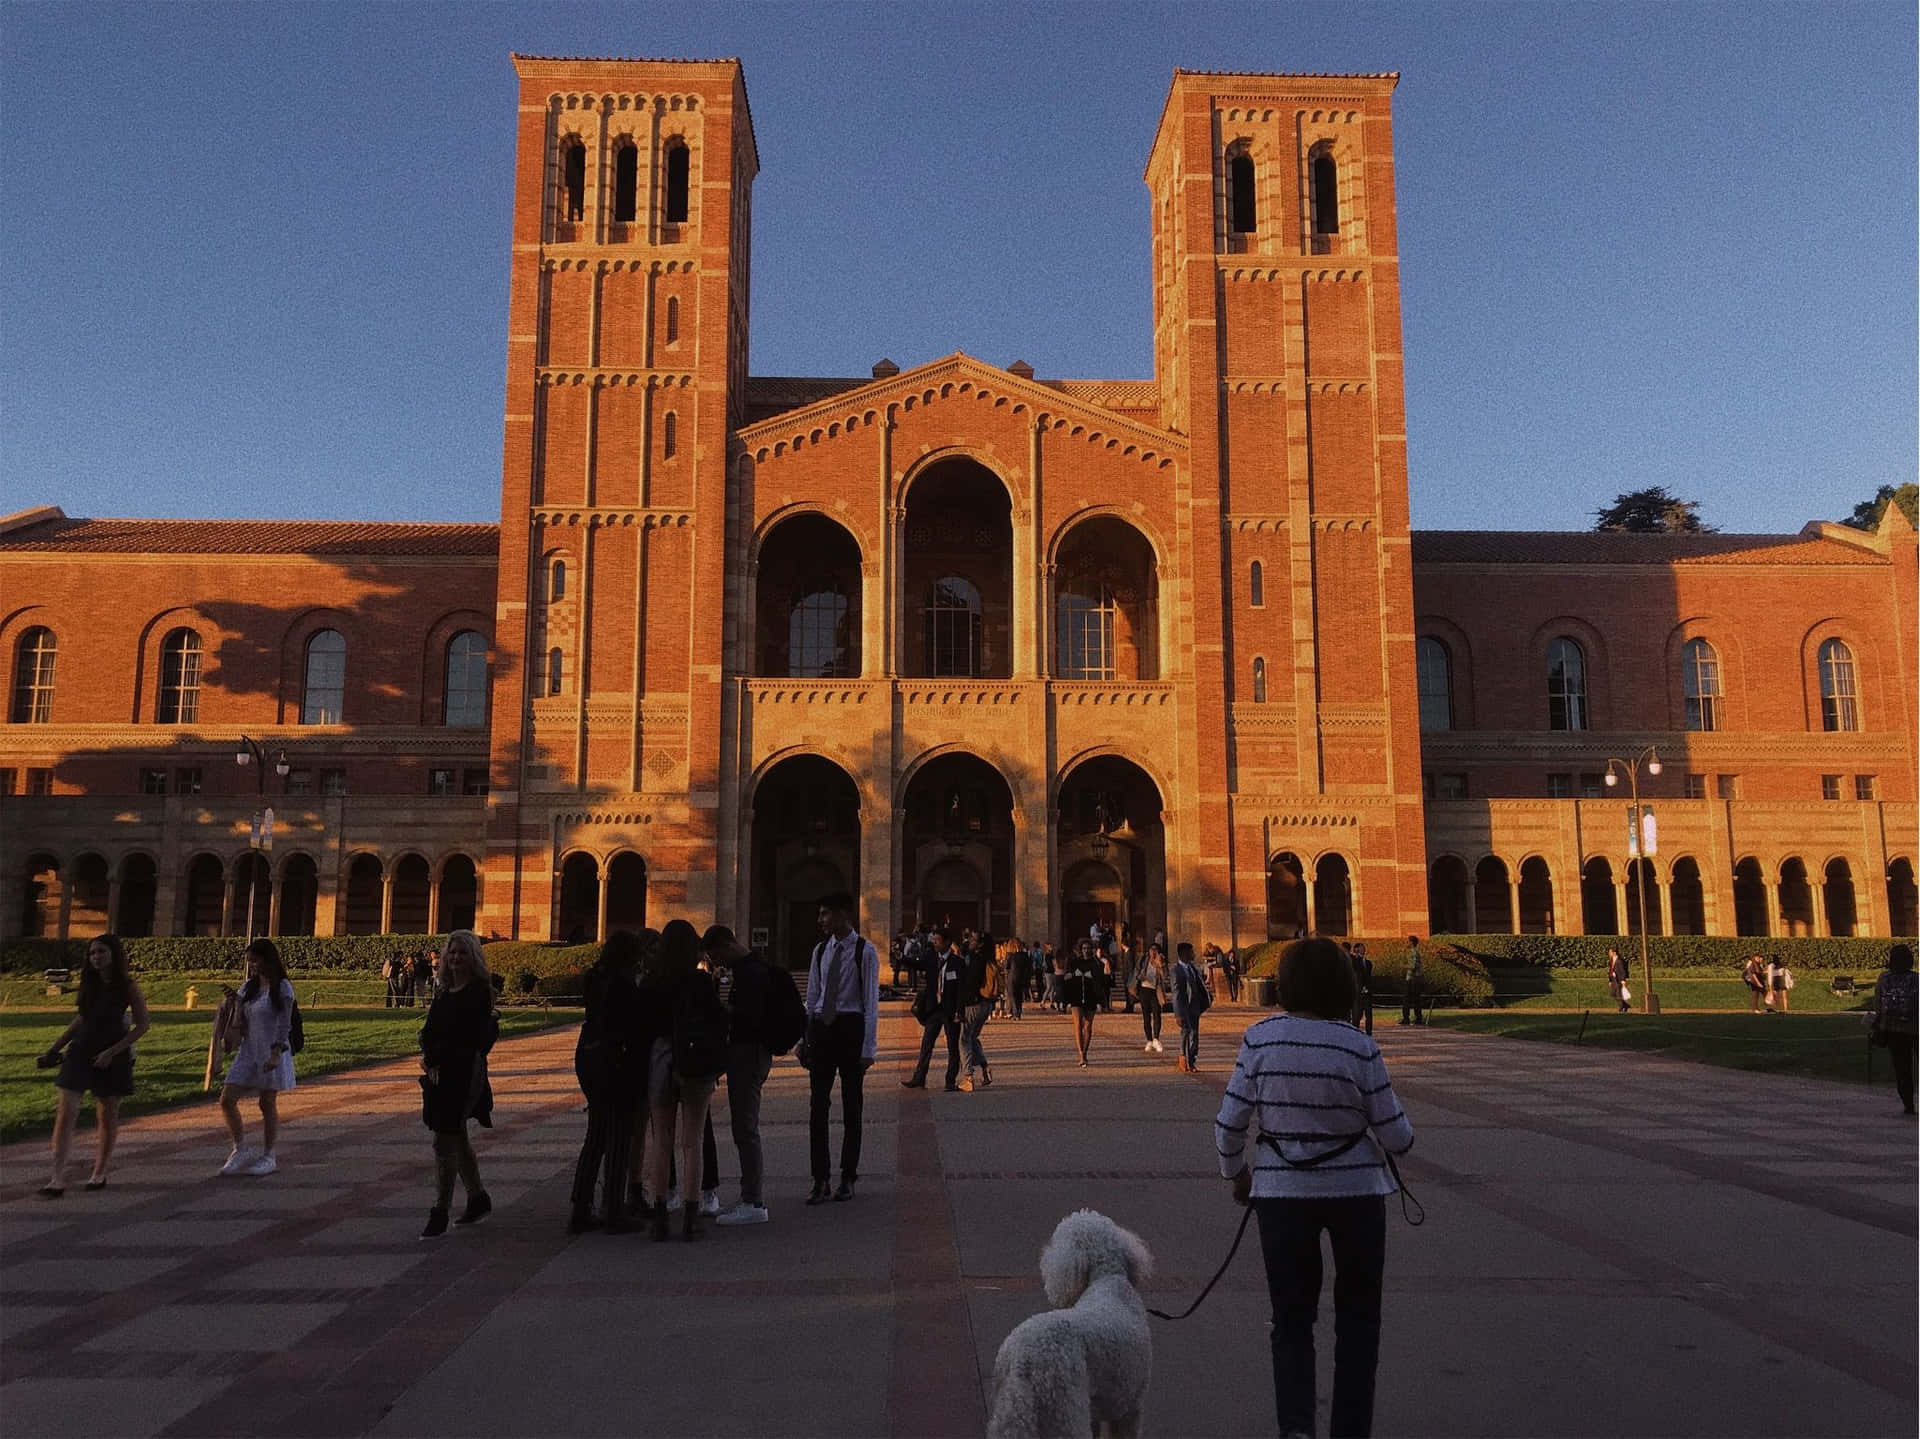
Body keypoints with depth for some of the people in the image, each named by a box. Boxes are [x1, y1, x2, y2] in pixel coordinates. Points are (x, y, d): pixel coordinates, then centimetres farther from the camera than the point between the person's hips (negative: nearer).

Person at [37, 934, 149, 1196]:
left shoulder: (128, 986, -8)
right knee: (65, 1113, -8)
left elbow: (142, 1025, -7)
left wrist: (112, 1052, -14)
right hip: (81, 1052, 4)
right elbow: (80, 1019, 18)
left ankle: (99, 1173, 22)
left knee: (107, 1115, 7)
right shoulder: (89, 983, 5)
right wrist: (55, 1047, 15)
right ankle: (57, 1178, -9)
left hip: (112, 1056, -3)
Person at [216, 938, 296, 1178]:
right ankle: (241, 1151, 11)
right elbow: (239, 1025, 12)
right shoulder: (248, 988, 10)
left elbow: (284, 1025, -12)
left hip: (272, 1053, -6)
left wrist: (276, 1054, -21)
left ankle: (268, 1156, 16)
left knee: (268, 1105, 3)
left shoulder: (282, 988, -9)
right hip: (248, 1051, 6)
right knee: (227, 1100, -2)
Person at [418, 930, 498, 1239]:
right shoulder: (445, 991, 13)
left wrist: (434, 1058, -11)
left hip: (464, 1073, -8)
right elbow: (428, 1032, 9)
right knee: (456, 1138, 15)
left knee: (445, 1141, -9)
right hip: (440, 1072, 8)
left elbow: (468, 1037, -15)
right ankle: (478, 1199, 29)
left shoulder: (480, 991, -10)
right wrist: (429, 1057, -9)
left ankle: (440, 1213, -3)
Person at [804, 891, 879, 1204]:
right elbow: (812, 997, 14)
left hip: (850, 1027, -4)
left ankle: (848, 1178, 18)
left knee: (852, 1106, 6)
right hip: (821, 1027, 4)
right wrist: (804, 1039, 11)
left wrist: (868, 1048, -11)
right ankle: (820, 1181, 10)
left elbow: (871, 1002, -7)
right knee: (818, 1106, 3)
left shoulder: (864, 951, -7)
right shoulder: (820, 950, 9)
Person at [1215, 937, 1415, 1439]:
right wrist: (1403, 1135, 17)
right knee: (1357, 1317, 18)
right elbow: (1397, 1137, -7)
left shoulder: (1260, 1040, -10)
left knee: (1292, 1317, 13)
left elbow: (1229, 1125, -7)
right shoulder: (1360, 1049, -12)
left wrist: (1236, 1173, 12)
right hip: (1357, 1191, 0)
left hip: (1281, 1192, 0)